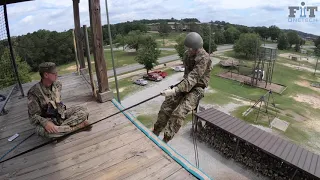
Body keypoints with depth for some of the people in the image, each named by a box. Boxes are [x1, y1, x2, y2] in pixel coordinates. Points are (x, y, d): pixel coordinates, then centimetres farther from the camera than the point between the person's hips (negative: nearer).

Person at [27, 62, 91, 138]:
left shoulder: (57, 84, -2)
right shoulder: (34, 92, -18)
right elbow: (33, 115, -16)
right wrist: (45, 123, -35)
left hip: (61, 114, 5)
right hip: (47, 120, -4)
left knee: (82, 110, -14)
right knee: (44, 130, -39)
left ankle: (59, 128, -25)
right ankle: (80, 125, -29)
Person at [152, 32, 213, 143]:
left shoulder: (204, 58, -22)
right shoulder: (187, 54, 3)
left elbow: (193, 78, -32)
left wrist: (175, 90, -40)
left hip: (197, 89, -7)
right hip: (186, 85, 7)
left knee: (178, 113, -24)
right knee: (166, 108, -2)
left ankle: (165, 141, -13)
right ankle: (155, 132, 15)